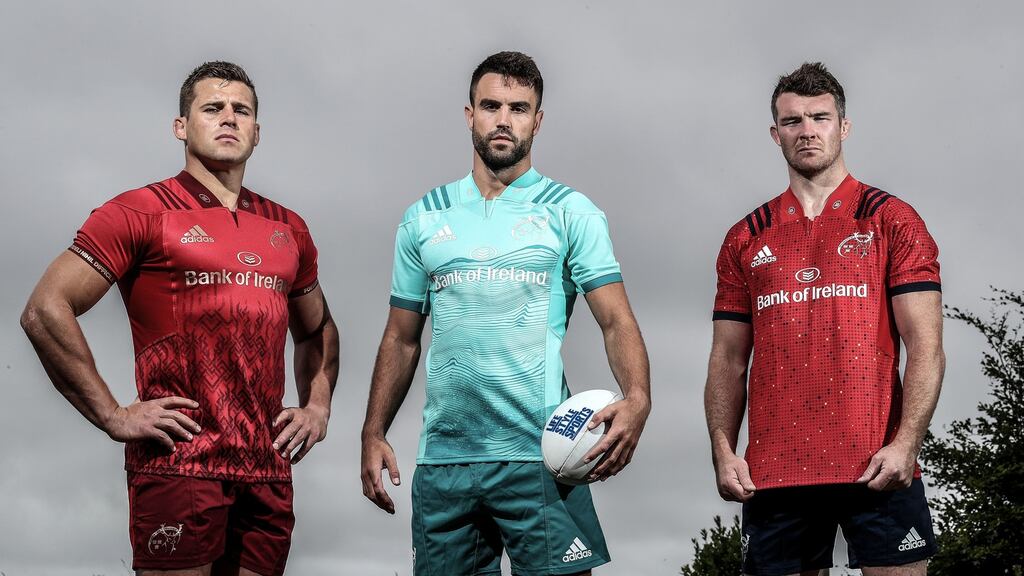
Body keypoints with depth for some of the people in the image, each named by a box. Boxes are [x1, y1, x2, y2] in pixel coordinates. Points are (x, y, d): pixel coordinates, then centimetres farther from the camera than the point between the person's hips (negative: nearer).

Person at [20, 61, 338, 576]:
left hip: (268, 470, 5)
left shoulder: (287, 229, 15)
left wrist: (317, 407, 14)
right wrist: (113, 417, -11)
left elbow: (317, 330, 31)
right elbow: (45, 310, -8)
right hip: (178, 467, -5)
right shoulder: (142, 212, -2)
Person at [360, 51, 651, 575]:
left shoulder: (570, 212, 2)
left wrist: (637, 399, -24)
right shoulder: (424, 218, 12)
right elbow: (401, 339, 16)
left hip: (538, 455, -3)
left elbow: (616, 321, -5)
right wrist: (373, 435, 7)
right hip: (443, 457, 3)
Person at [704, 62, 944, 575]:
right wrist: (722, 451, 0)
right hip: (773, 471, 3)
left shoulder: (890, 220, 6)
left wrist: (905, 443, -14)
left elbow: (925, 346, -1)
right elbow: (728, 361, 14)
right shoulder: (746, 239, 14)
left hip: (877, 468, -2)